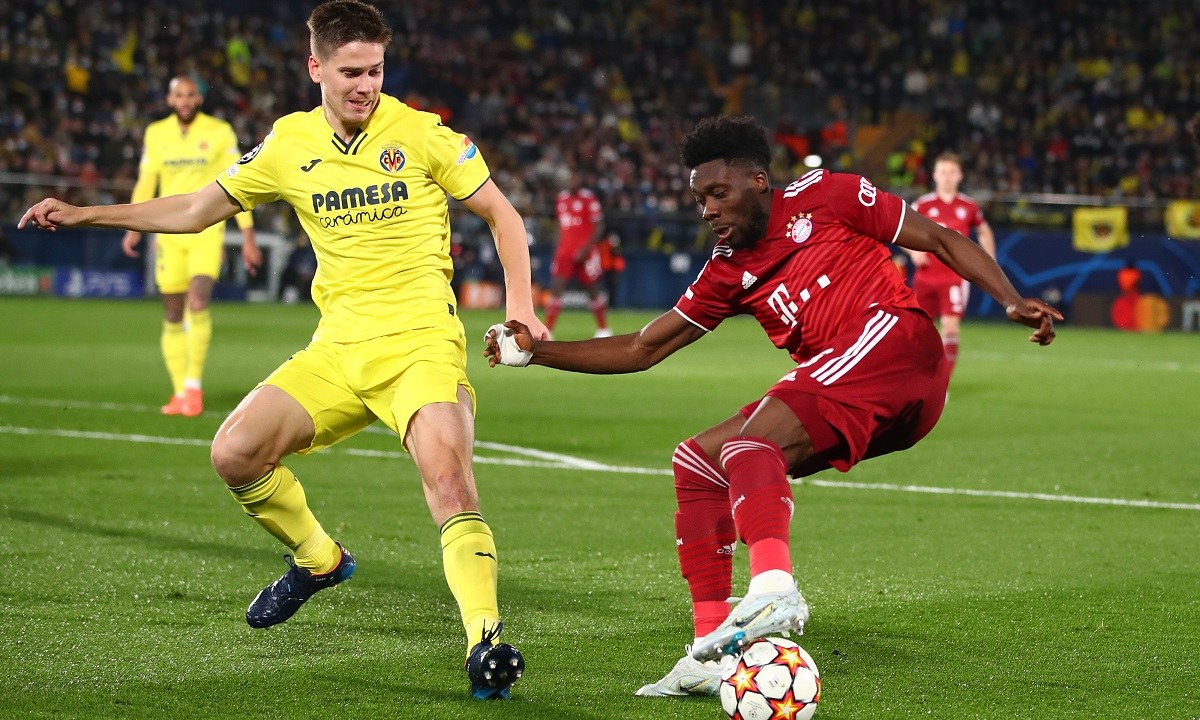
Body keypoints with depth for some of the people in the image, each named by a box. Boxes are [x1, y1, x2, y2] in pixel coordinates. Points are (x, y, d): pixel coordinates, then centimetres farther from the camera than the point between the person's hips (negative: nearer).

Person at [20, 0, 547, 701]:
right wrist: (84, 214, 16)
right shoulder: (290, 144, 7)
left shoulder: (420, 133, -4)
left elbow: (502, 214, 4)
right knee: (236, 451, -8)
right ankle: (318, 558, 18)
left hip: (421, 340, -5)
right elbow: (196, 209, 19)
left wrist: (520, 308, -9)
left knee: (447, 471, -29)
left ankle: (486, 641, -29)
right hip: (339, 346, 5)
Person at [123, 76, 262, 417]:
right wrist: (134, 227, 3)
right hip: (169, 232, 3)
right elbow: (145, 184, 15)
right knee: (173, 317, 3)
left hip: (207, 230, -3)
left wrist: (248, 237, -1)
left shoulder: (220, 133, 0)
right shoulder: (156, 134, 8)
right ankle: (180, 393, 11)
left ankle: (194, 385, -11)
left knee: (198, 303, -20)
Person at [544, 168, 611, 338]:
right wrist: (559, 246, 14)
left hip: (585, 252, -4)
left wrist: (585, 249, -16)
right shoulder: (561, 199, 11)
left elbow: (599, 227, -9)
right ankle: (547, 331, -12)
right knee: (556, 288, -8)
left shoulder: (589, 199, -7)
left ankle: (603, 329, 25)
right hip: (564, 252, 5)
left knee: (592, 290, 7)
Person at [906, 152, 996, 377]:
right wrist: (913, 251, -11)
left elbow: (984, 232, 21)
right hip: (925, 277, 1)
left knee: (950, 327, -15)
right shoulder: (922, 205, -1)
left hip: (956, 277, -1)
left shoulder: (968, 207, 3)